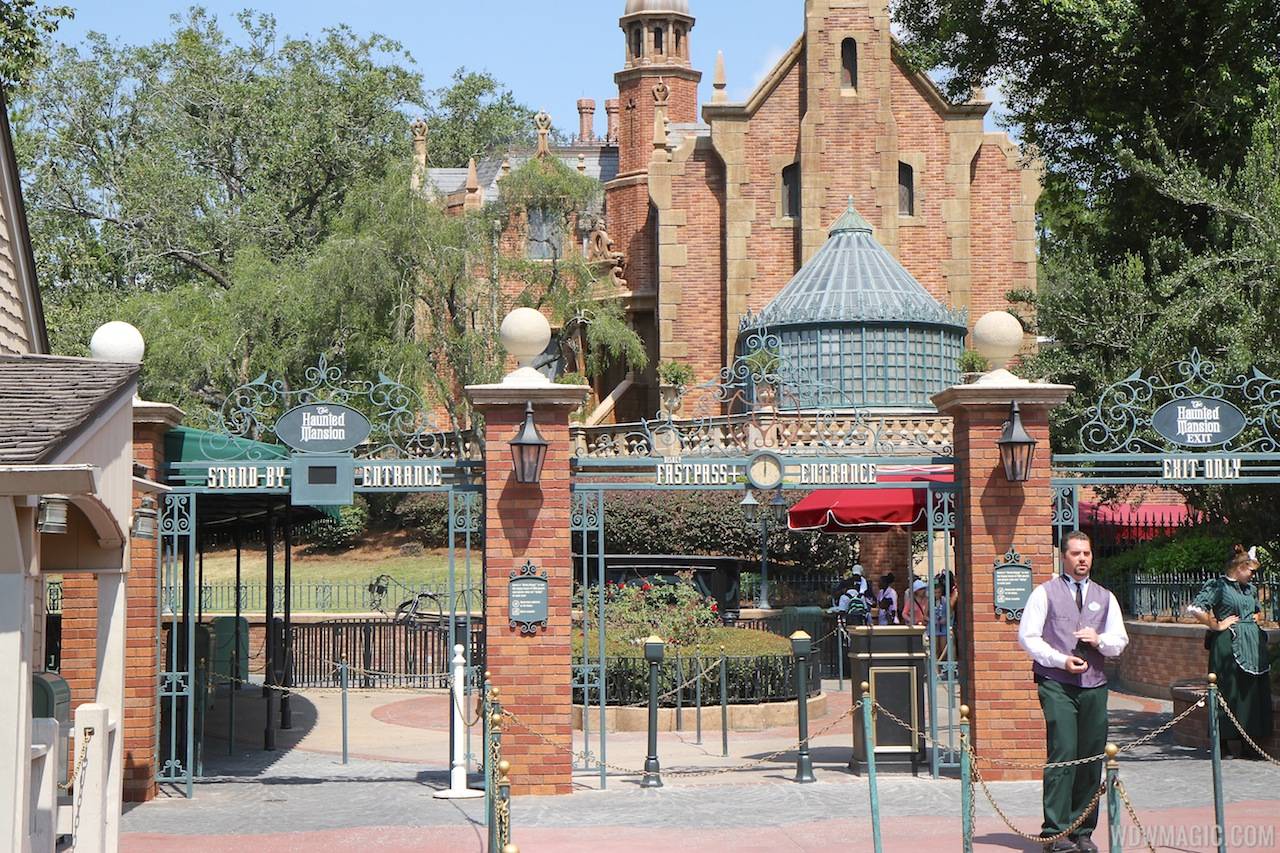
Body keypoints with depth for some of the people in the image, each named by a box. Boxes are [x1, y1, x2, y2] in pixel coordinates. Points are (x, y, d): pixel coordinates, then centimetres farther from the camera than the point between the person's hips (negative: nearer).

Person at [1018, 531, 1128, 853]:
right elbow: (1027, 637, 0)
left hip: (1094, 685, 4)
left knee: (1092, 758, 2)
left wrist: (1099, 639, -7)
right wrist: (1062, 660, -11)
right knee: (1063, 754, -13)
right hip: (1056, 684, -4)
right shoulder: (1045, 593, 5)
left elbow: (1119, 641, 15)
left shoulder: (1105, 597, 17)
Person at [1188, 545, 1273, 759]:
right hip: (1229, 644, -7)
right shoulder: (1218, 586, -6)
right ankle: (1222, 746, 0)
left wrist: (1253, 621, 18)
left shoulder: (1250, 588, 17)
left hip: (1253, 645, 7)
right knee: (1228, 695, -6)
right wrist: (1216, 626, -12)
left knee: (1252, 693, 5)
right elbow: (1195, 609, -19)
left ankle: (1248, 746, 12)